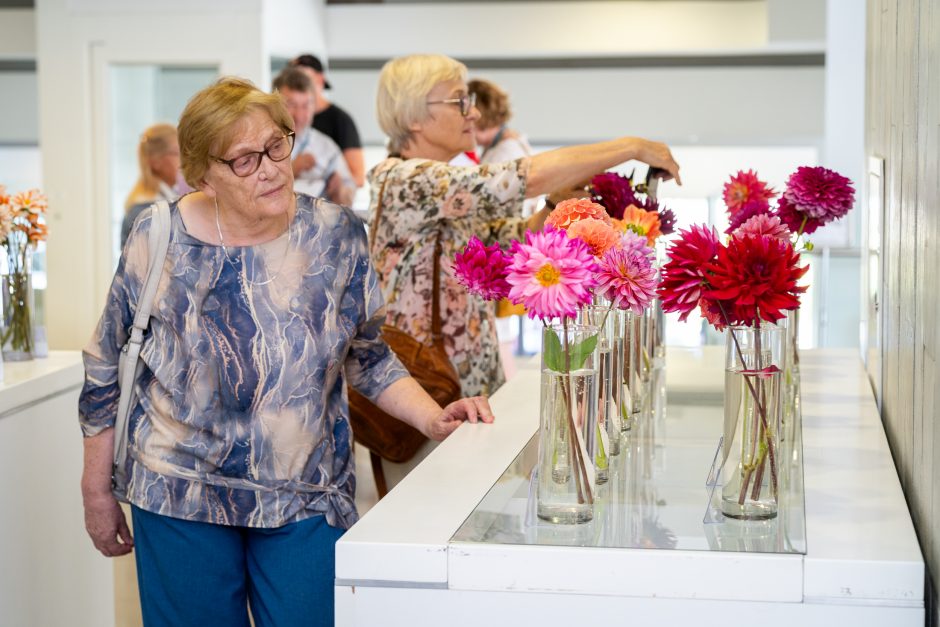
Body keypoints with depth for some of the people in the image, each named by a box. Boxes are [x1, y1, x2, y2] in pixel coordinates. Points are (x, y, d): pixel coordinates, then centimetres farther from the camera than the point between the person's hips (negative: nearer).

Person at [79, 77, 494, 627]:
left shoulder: (337, 235, -3)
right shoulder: (160, 240, -7)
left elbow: (367, 356, 7)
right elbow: (107, 369, 3)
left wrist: (434, 419, -8)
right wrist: (98, 491, 6)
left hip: (306, 500, 1)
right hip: (181, 499, 0)